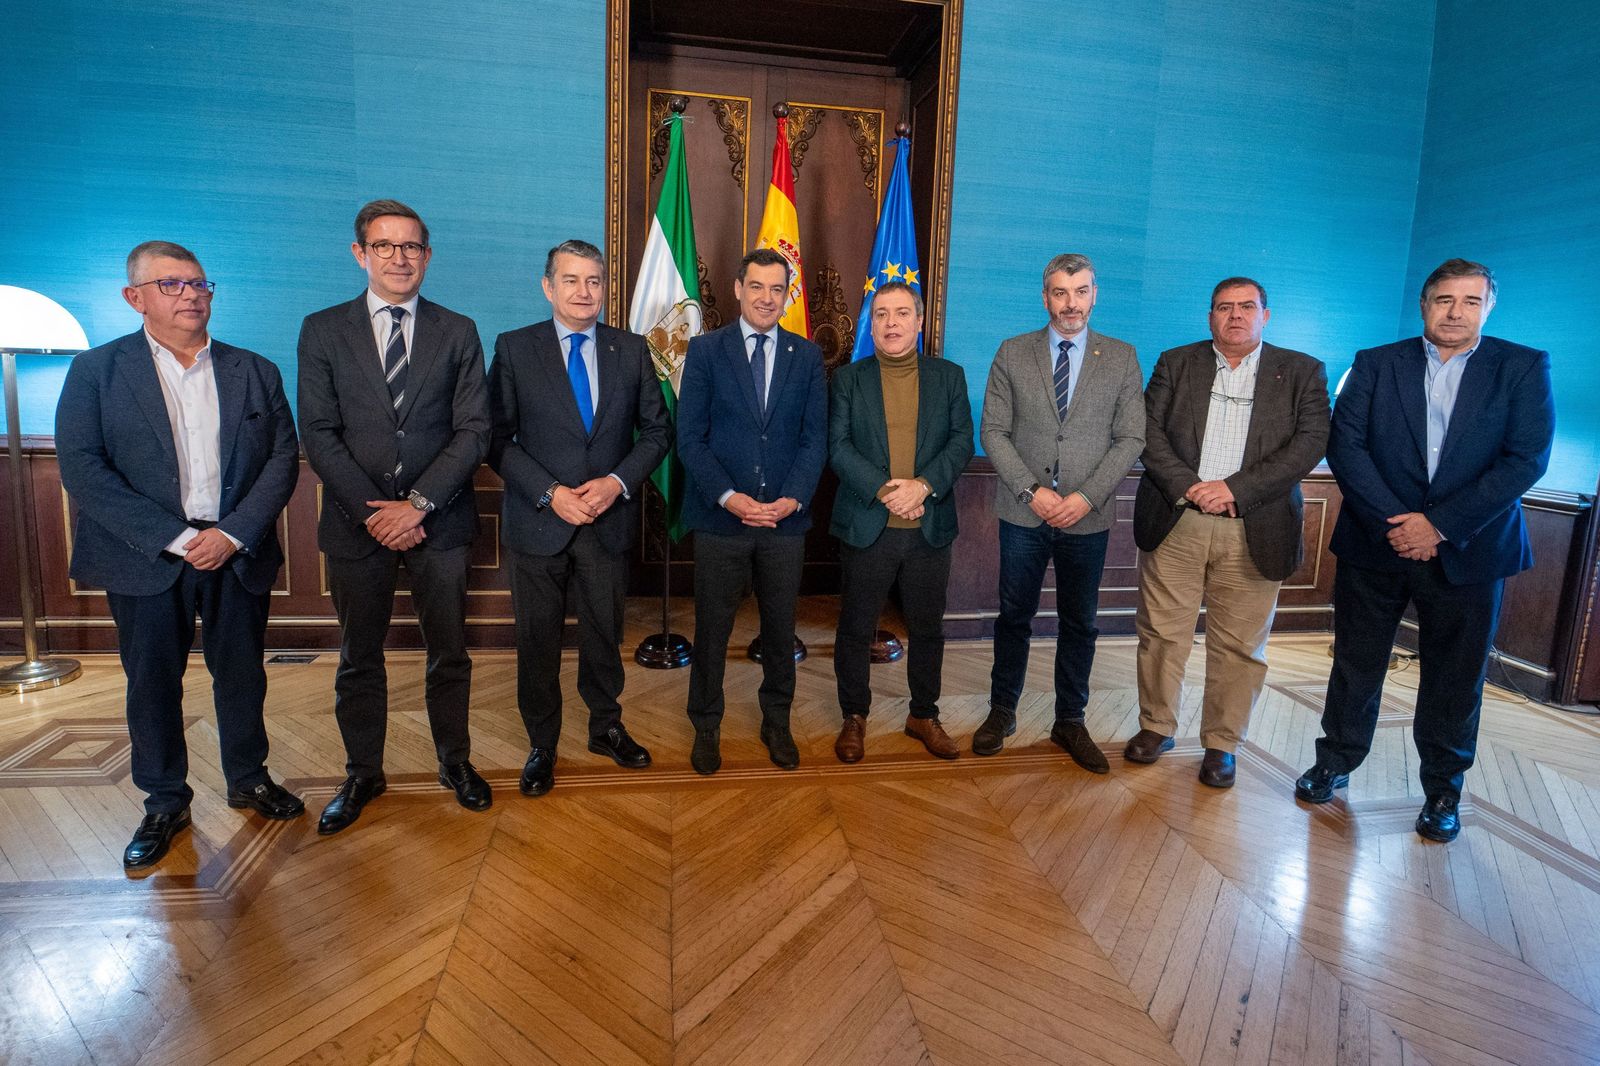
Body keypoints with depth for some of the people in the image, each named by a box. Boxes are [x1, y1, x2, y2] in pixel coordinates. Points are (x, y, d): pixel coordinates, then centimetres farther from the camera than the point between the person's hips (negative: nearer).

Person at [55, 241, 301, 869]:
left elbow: (283, 457, 0)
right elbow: (81, 468, -8)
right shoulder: (97, 371, 1)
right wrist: (173, 538, -15)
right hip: (146, 560, -1)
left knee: (242, 675, 11)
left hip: (239, 553, 1)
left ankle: (248, 780, 31)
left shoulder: (255, 373, 6)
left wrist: (233, 533, -12)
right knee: (152, 683, 10)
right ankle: (165, 802, 28)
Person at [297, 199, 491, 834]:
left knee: (449, 652, 10)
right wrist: (373, 511, -12)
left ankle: (455, 761, 30)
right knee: (358, 659, 13)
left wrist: (418, 503, -13)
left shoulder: (457, 333, 4)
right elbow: (318, 435, -3)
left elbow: (474, 430, -4)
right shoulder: (322, 331, 4)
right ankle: (362, 775, 31)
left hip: (438, 522, 0)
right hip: (356, 523, 1)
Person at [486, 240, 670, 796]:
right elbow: (497, 439, -4)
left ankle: (606, 726, 35)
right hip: (539, 521, -1)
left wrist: (618, 481, -11)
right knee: (537, 641, 9)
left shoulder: (632, 350, 5)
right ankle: (541, 746, 27)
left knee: (604, 635, 14)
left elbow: (656, 430, 5)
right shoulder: (514, 348, -1)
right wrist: (550, 493, -15)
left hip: (609, 521, 2)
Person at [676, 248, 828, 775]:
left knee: (780, 627, 13)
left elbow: (815, 438, 2)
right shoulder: (705, 350, 1)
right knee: (712, 628, 9)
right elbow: (690, 437, -4)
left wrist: (792, 498, -13)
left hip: (785, 518, 2)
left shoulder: (807, 356, 6)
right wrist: (728, 497, -16)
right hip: (720, 517, -1)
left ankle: (777, 721, 32)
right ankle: (706, 726, 28)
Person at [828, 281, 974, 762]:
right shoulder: (848, 379, 3)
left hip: (930, 528, 2)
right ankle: (854, 717, 26)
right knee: (856, 630, 8)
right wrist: (885, 490, -18)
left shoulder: (949, 377, 7)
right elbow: (839, 447, -6)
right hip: (866, 527, -1)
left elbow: (962, 441, -1)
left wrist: (923, 485, -17)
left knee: (928, 629, 13)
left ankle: (924, 715, 31)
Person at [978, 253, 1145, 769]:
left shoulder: (1121, 358, 4)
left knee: (1079, 624, 10)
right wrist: (1031, 491, -13)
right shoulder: (1012, 354, 2)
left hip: (1087, 516, 1)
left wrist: (1087, 497, -13)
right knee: (1014, 616, 10)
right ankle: (1002, 712, 26)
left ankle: (1070, 722, 26)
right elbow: (993, 431, -2)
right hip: (1023, 513, 0)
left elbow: (1130, 438, 0)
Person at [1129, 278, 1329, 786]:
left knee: (1240, 645, 5)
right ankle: (1156, 727, 23)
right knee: (1161, 632, 6)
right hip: (1175, 522, 1)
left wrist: (1236, 489, -15)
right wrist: (1185, 486, -14)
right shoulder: (1176, 362, 10)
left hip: (1254, 530, 0)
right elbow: (1149, 429, 1)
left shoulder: (1302, 372, 8)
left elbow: (1311, 441, -4)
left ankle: (1221, 744, 21)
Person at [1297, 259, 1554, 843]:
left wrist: (1440, 525, -16)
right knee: (1356, 663, 11)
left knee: (1455, 678, 10)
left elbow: (1526, 459, -8)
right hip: (1376, 543, 1)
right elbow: (1345, 444, -6)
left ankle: (1443, 789, 28)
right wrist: (1390, 521, -15)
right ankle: (1335, 762, 29)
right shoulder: (1375, 364, 3)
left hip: (1467, 550, 0)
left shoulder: (1524, 368, 1)